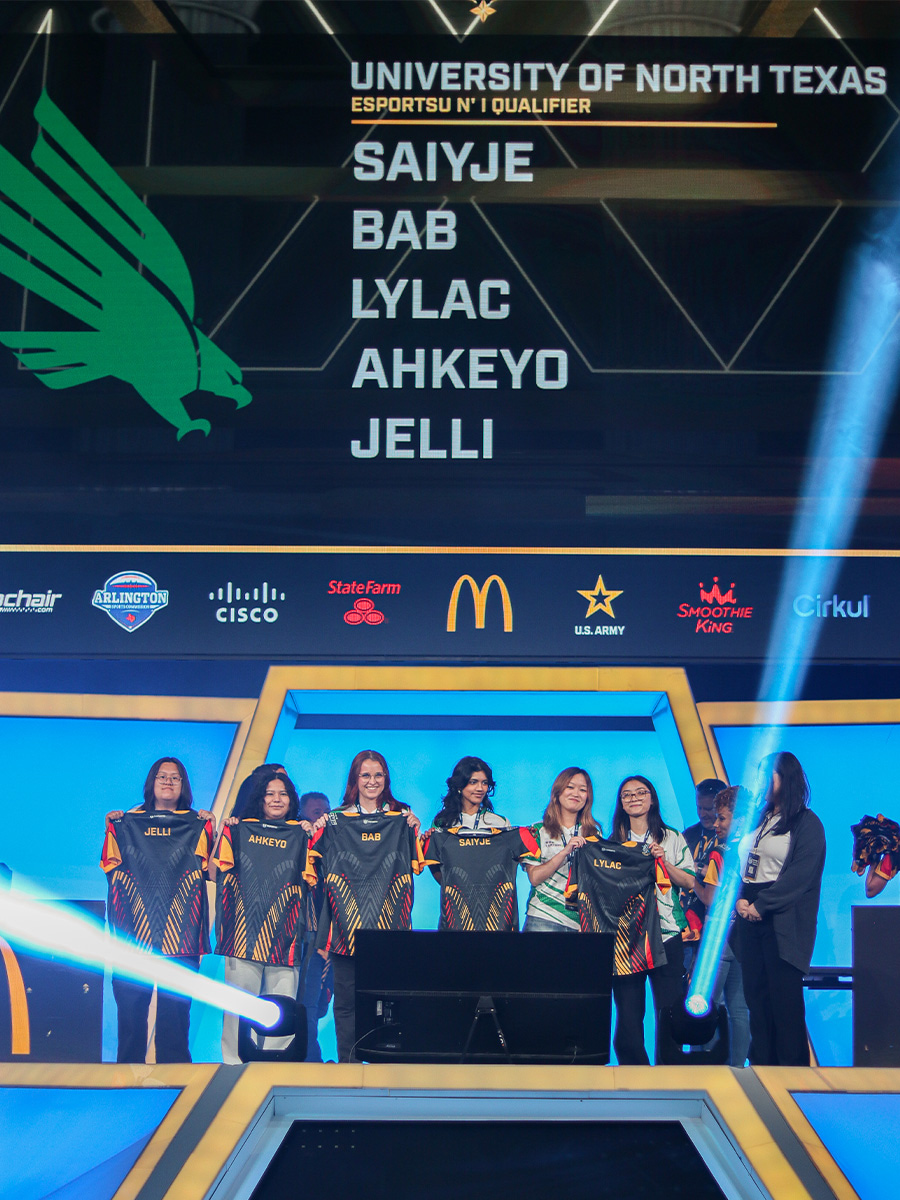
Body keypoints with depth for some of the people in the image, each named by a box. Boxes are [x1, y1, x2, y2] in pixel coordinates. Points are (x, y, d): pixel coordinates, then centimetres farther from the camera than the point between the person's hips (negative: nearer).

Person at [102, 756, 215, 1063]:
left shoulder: (195, 824, 12)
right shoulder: (130, 822, 13)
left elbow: (209, 867, 1)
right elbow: (112, 867, 6)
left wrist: (210, 829, -7)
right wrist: (112, 828, -2)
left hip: (179, 931, 0)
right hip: (135, 927, 1)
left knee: (175, 1001, -5)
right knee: (130, 1001, -3)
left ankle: (173, 1063, 3)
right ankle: (129, 1063, 8)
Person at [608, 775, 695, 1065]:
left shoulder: (673, 839, 10)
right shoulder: (613, 842, 13)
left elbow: (689, 881, 4)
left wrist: (664, 862, -9)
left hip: (667, 935, -1)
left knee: (670, 1010, -3)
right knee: (628, 1011, -1)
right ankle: (633, 1066, 9)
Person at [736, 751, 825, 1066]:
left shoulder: (807, 824, -4)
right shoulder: (758, 821, 18)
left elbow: (799, 876, -13)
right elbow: (741, 862, 16)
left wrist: (761, 905, -15)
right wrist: (739, 899, -2)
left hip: (782, 924, -7)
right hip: (751, 919, 7)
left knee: (784, 999, -5)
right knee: (756, 995, 7)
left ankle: (792, 1066, 3)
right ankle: (761, 1063, 14)